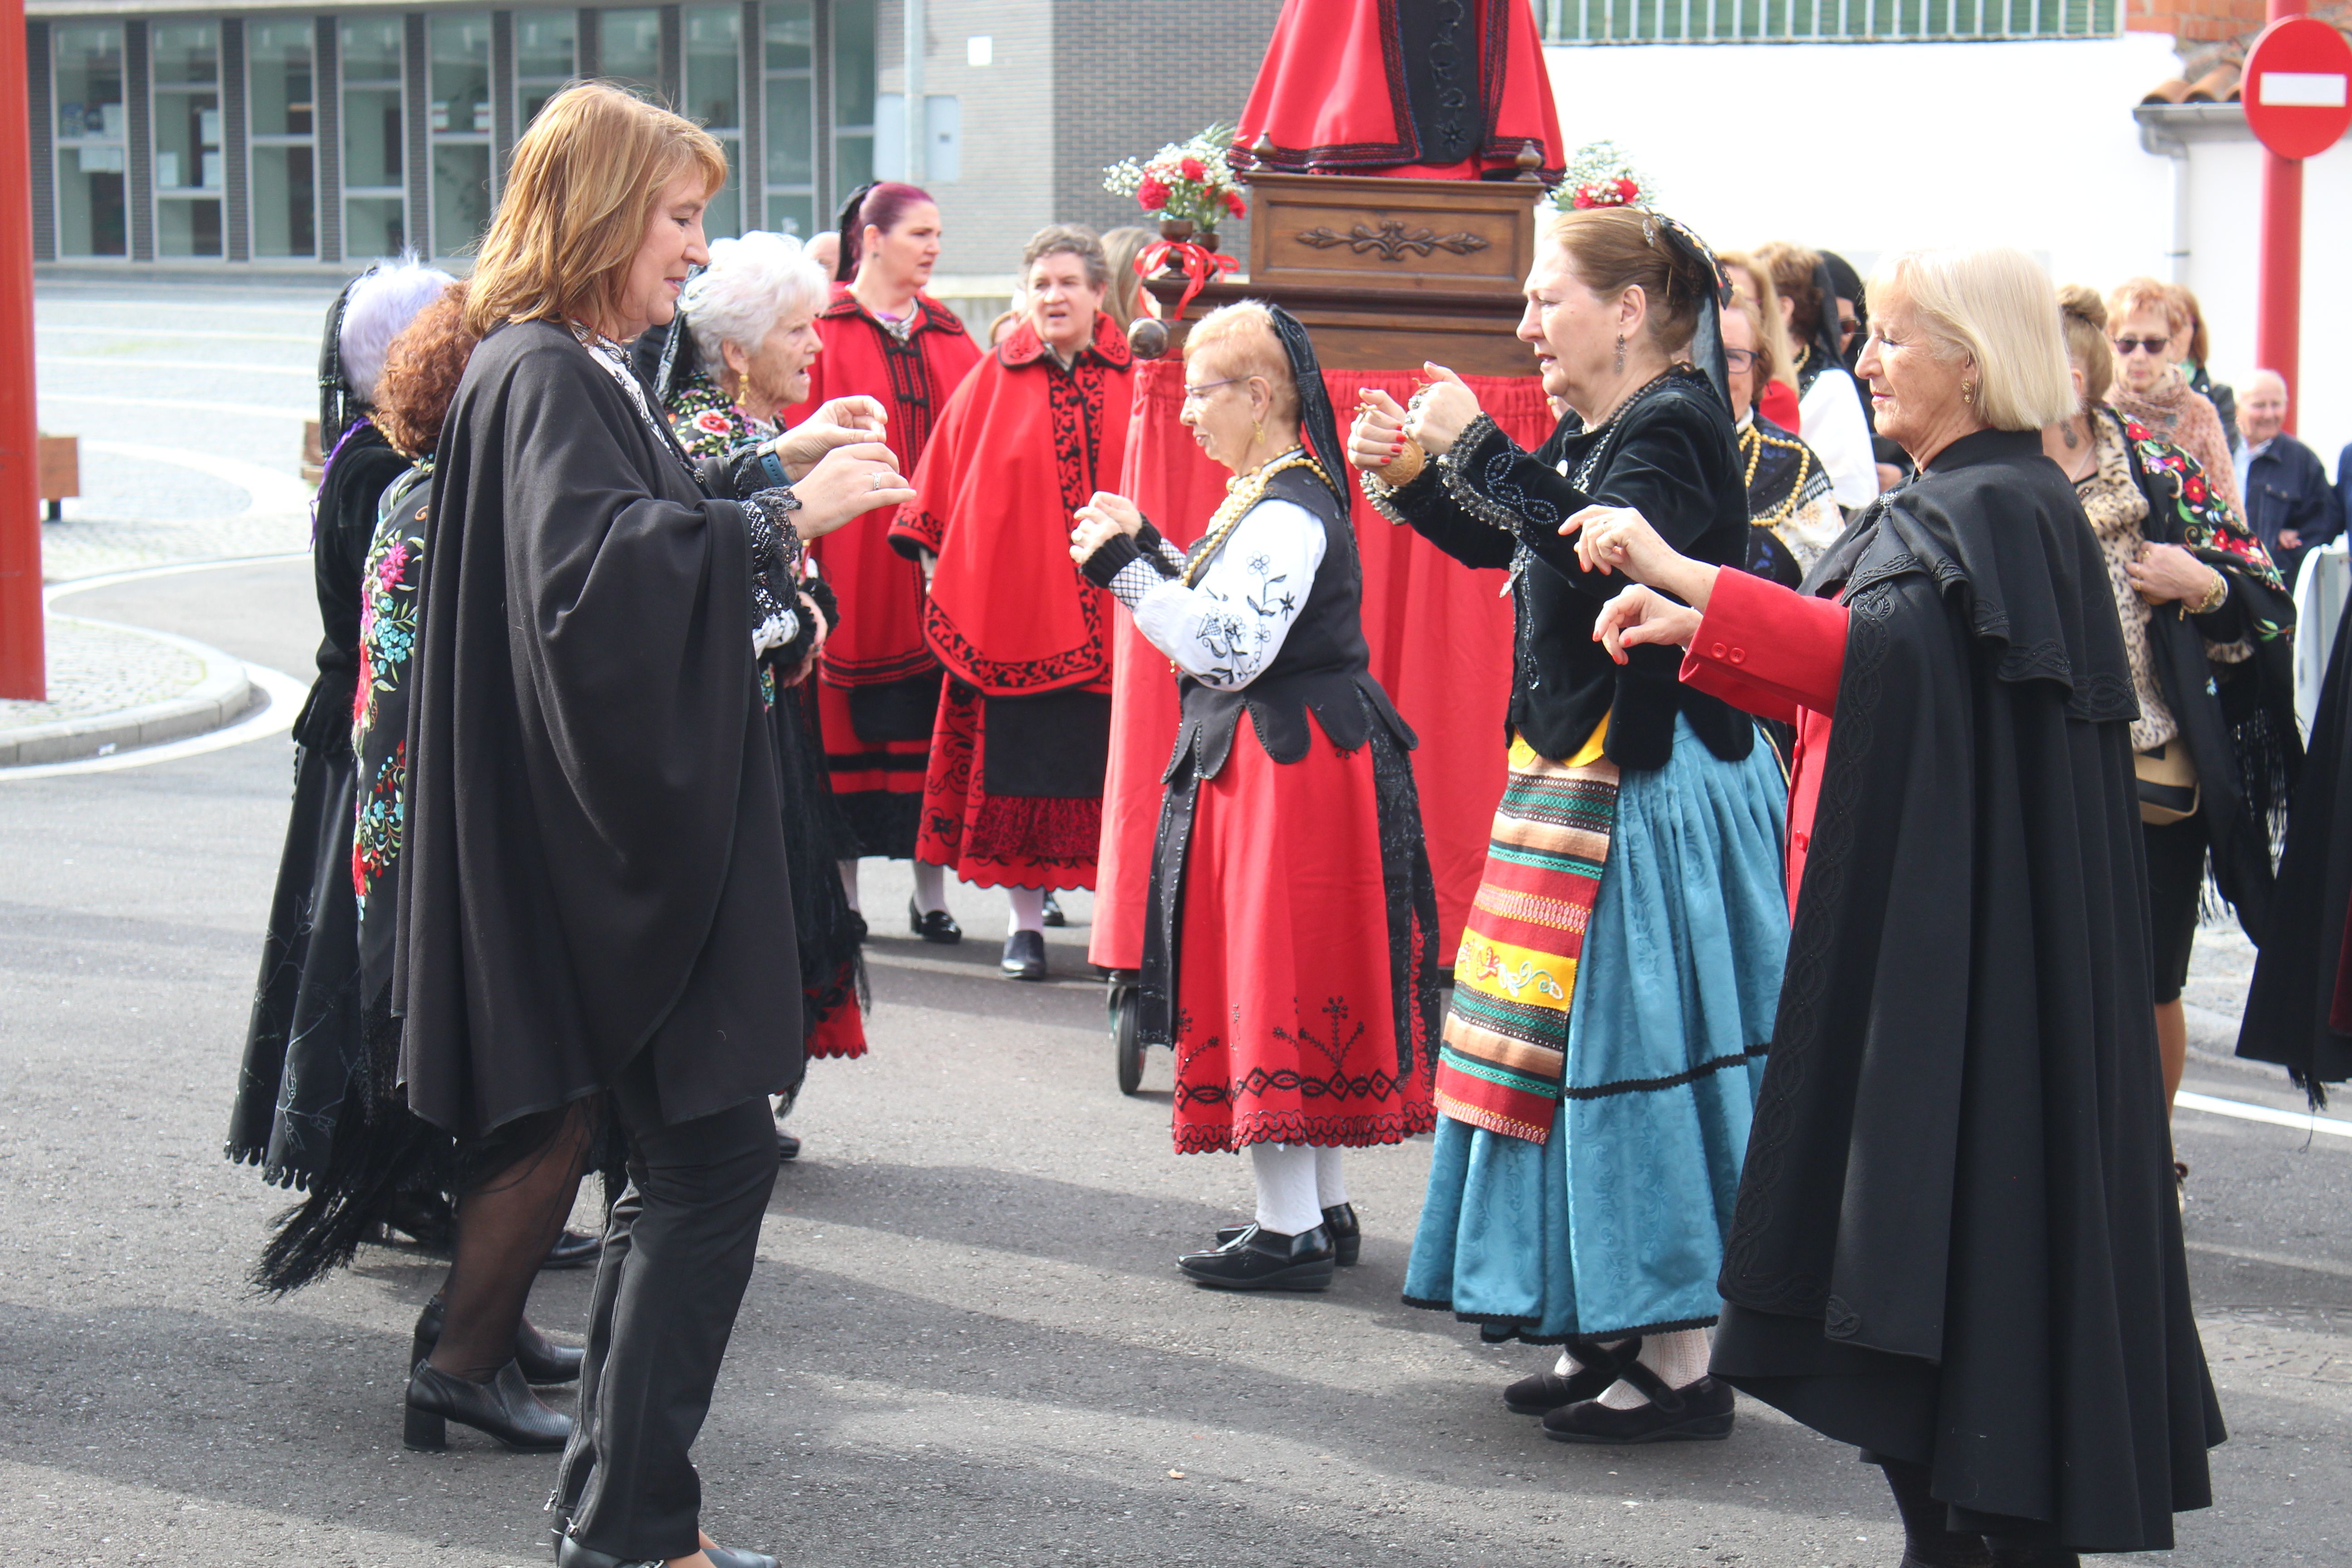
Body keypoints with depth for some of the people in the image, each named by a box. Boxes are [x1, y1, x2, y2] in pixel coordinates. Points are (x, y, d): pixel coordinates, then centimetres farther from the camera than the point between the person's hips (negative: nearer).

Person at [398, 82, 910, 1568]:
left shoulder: (592, 375, 17)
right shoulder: (540, 378, -14)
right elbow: (592, 569, -29)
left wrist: (769, 617, 10)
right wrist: (782, 520, -25)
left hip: (652, 834, 11)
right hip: (610, 845, -11)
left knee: (689, 1161, 13)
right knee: (715, 1157, -10)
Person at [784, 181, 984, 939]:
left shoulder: (948, 335, 14)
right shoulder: (823, 329, -1)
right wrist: (803, 554, -15)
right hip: (850, 557, -4)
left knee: (931, 724, 5)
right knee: (849, 730, 0)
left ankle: (930, 890, 12)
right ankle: (843, 897, 7)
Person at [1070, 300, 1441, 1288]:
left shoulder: (1287, 513, -18)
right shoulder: (1267, 496, 15)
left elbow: (1230, 649, -25)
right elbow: (1225, 617, 20)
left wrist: (1128, 570, -21)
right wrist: (1146, 551, 14)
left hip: (1285, 769, -11)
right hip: (1277, 762, 11)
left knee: (1273, 983, -6)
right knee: (1299, 987, 15)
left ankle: (1292, 1232, -2)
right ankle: (1324, 1208, 22)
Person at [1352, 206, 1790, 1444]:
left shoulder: (1674, 426, -14)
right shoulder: (1588, 433, 14)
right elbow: (1498, 546, 24)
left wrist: (1479, 449, -25)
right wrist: (1410, 475, 8)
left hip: (1653, 788, -10)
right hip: (1576, 776, 10)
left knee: (1637, 1054, -7)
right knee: (1579, 1047, 13)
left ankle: (1681, 1364, -1)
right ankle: (1610, 1331, 23)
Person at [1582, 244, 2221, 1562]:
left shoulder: (2005, 509, -13)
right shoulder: (1941, 507, 17)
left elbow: (1881, 654, -29)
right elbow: (1850, 689, 21)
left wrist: (1684, 577, -32)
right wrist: (1694, 630, 10)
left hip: (1967, 943, -10)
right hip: (1907, 924, 10)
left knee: (1964, 1205, -7)